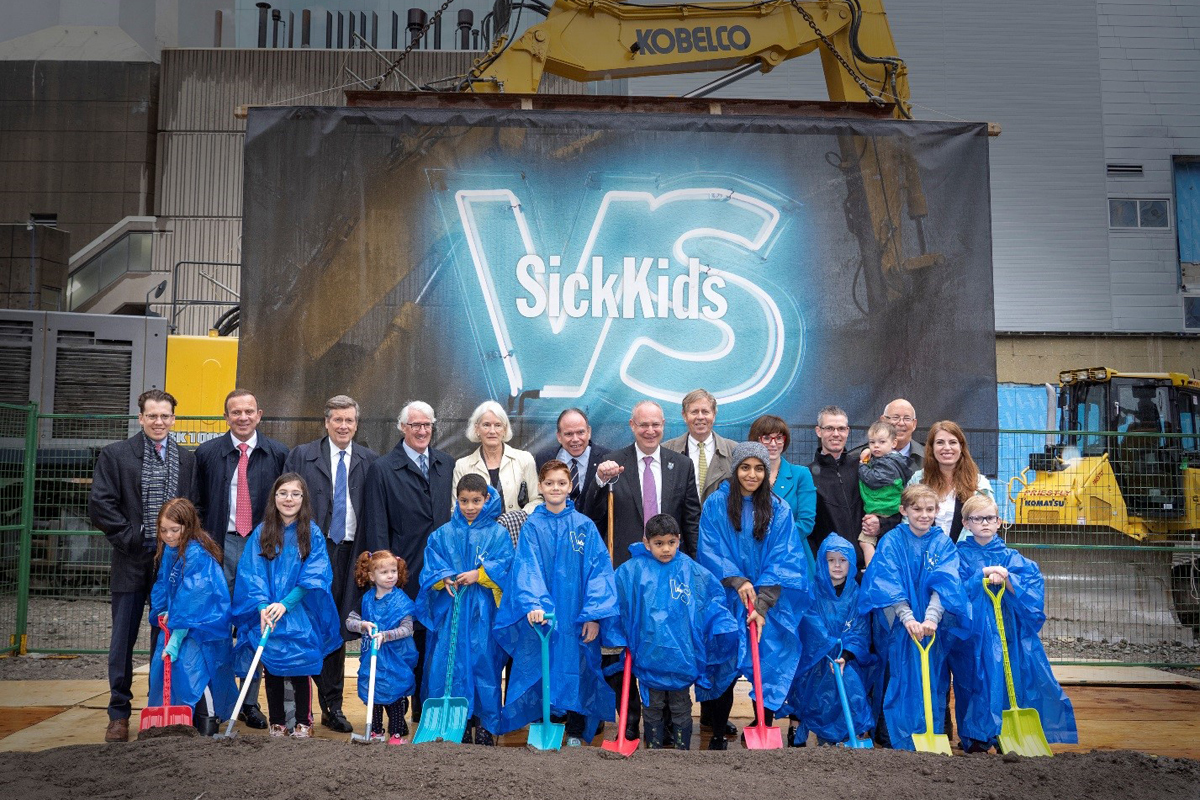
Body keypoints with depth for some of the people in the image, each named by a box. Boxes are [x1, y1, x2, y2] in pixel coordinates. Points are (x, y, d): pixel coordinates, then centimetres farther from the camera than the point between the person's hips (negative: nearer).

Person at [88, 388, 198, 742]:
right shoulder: (115, 455, 2)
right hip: (132, 562, -2)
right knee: (123, 639, 4)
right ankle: (119, 715, 14)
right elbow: (100, 504, -5)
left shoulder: (187, 460, 10)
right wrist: (130, 538, -9)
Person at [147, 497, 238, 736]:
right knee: (162, 661, 5)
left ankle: (208, 721, -6)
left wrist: (176, 638, -24)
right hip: (178, 621, 9)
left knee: (189, 665, -17)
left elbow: (190, 601, -24)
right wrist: (164, 612, -2)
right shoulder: (169, 550, 5)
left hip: (203, 623, -9)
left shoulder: (196, 555, -23)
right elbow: (163, 586, 16)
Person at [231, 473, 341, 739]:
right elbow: (251, 573, -3)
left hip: (300, 615, -1)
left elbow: (314, 575, -8)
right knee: (271, 669, 6)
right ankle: (276, 723, 18)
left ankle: (303, 722, 15)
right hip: (266, 615, 1)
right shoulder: (262, 533, 3)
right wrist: (262, 606, -18)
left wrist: (286, 603, -19)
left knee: (300, 670, 2)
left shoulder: (312, 533, 0)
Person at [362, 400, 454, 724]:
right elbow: (377, 525, -3)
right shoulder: (382, 469, 0)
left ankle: (426, 709, 17)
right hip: (404, 572, -3)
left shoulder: (447, 464, 12)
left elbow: (454, 513, 13)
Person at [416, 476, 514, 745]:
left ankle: (485, 726, 9)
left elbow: (506, 565, -5)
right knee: (450, 664, 1)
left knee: (484, 661, -1)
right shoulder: (443, 534, 10)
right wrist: (444, 579, -11)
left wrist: (478, 575, -15)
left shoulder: (498, 533, 4)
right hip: (450, 610, 2)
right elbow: (431, 564, 7)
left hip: (484, 612, -2)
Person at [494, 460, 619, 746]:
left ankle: (576, 733, 21)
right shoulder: (532, 527, 0)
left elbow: (599, 570, -2)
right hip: (541, 615, -1)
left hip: (576, 617, 1)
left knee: (577, 671, 7)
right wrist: (533, 605, -27)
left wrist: (594, 615, -10)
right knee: (540, 672, 4)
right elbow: (527, 569, -11)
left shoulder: (585, 526, 2)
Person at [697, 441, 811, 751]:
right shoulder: (715, 504, 1)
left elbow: (782, 560, -4)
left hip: (768, 605, 1)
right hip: (725, 603, -1)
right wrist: (737, 581, -16)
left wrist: (763, 605, -14)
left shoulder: (778, 510, 2)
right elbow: (709, 551, -3)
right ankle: (717, 735, 15)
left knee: (767, 667, -3)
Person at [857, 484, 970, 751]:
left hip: (932, 625, 1)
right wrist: (907, 618, -24)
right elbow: (887, 584, -10)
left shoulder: (943, 543, 4)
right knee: (900, 678, -2)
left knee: (931, 680, 2)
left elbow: (944, 583, -9)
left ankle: (931, 736, 11)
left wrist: (932, 618, -25)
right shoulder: (891, 541, -1)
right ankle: (897, 736, 6)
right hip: (897, 625, -1)